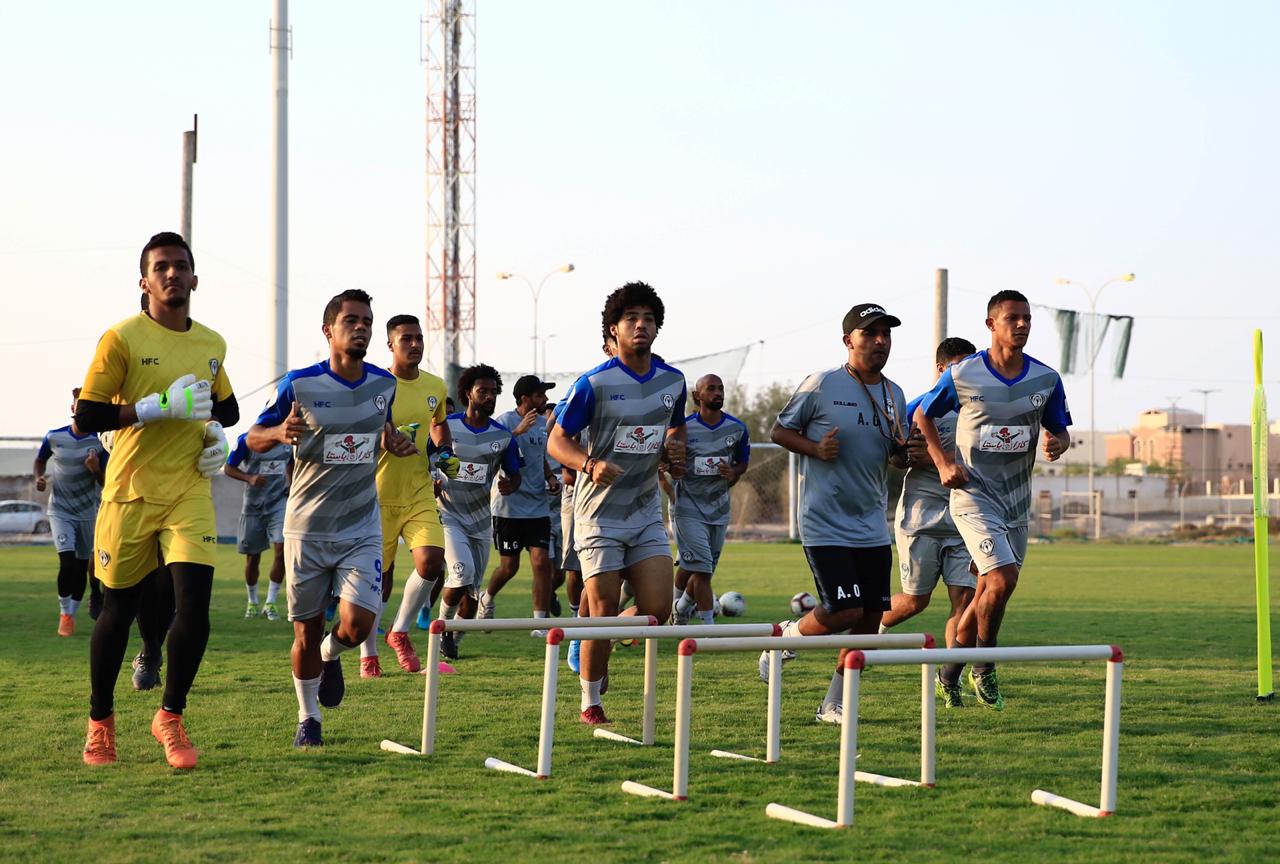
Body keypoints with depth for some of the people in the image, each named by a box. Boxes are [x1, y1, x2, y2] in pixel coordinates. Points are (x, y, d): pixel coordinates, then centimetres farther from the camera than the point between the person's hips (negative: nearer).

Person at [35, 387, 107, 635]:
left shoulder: (100, 441, -10)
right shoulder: (54, 437, -7)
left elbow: (106, 482, -7)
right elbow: (40, 461, 13)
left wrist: (96, 470, -28)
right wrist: (39, 477, -7)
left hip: (88, 511, 1)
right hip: (60, 510, -1)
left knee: (82, 566, 7)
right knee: (67, 562, -15)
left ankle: (72, 614, 25)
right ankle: (64, 613, 0)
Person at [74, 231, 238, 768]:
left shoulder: (212, 345, 9)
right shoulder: (122, 339, -7)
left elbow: (225, 405, 28)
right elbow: (84, 418, -13)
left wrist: (218, 431, 5)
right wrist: (161, 407, -19)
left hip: (189, 492, 3)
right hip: (130, 492, -3)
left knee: (194, 604, -13)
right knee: (118, 608, 7)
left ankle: (170, 717, 6)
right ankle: (100, 721, 27)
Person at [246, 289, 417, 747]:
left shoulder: (384, 383, 2)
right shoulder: (300, 384, -8)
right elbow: (253, 437, 1)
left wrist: (395, 442, -1)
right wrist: (280, 432, -22)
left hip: (361, 528, 2)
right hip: (307, 528, -2)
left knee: (357, 624, -13)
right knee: (307, 632, 4)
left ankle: (331, 656, 23)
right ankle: (308, 719, 25)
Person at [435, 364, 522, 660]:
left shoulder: (503, 436, 1)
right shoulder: (446, 427, -5)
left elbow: (514, 474, 9)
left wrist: (510, 484, -14)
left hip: (480, 519, 3)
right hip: (448, 514, -3)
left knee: (472, 589, 6)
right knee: (462, 572, -23)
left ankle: (455, 641, 24)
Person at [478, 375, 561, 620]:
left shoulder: (543, 423, 13)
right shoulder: (506, 421, -10)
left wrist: (550, 477, 8)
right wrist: (518, 431, -38)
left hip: (537, 506, 5)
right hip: (509, 506, -5)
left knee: (542, 562, -7)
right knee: (509, 566, 5)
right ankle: (487, 599, 35)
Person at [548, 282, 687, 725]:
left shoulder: (672, 381, 5)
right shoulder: (595, 383, -10)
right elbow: (558, 440, -6)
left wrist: (675, 449, 0)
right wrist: (591, 464, -26)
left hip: (647, 513, 5)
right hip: (600, 513, -5)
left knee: (657, 609, -6)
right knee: (604, 610, -5)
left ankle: (594, 648, 23)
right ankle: (590, 703, 12)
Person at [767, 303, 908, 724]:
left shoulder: (894, 395, 10)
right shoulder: (822, 385, -8)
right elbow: (779, 430, 1)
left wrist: (903, 448, -5)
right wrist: (816, 448, -17)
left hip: (872, 527, 6)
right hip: (824, 525, -6)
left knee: (870, 616, 2)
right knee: (845, 611, -15)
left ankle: (834, 704, 15)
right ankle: (785, 637, 15)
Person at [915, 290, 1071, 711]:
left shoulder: (1046, 379, 0)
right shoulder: (962, 375, -9)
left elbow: (1060, 431, 12)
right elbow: (923, 415, 6)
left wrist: (1057, 444, -12)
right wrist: (943, 462, -6)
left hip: (1017, 499, 5)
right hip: (974, 494, -5)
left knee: (988, 591, 10)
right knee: (1002, 580, -20)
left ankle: (950, 671, 28)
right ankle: (983, 668, 1)